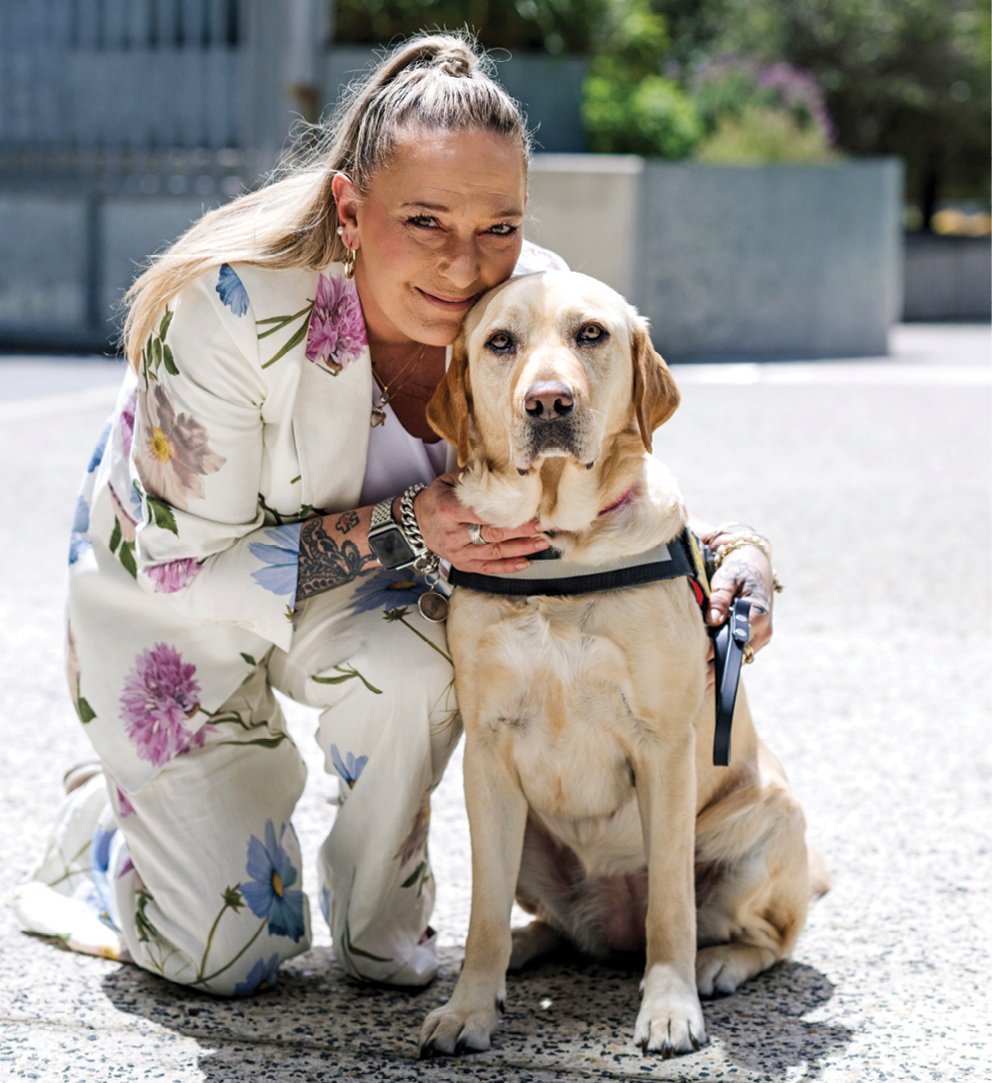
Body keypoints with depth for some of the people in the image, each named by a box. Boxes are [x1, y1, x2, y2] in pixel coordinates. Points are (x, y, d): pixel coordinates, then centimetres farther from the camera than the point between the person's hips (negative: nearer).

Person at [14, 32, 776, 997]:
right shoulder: (234, 303, -36)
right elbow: (190, 563, -28)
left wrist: (732, 551, -28)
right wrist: (406, 533, -39)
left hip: (365, 588, 3)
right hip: (166, 590, -3)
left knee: (407, 659, -34)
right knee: (233, 956, -6)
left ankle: (380, 912, -5)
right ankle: (108, 819, 27)